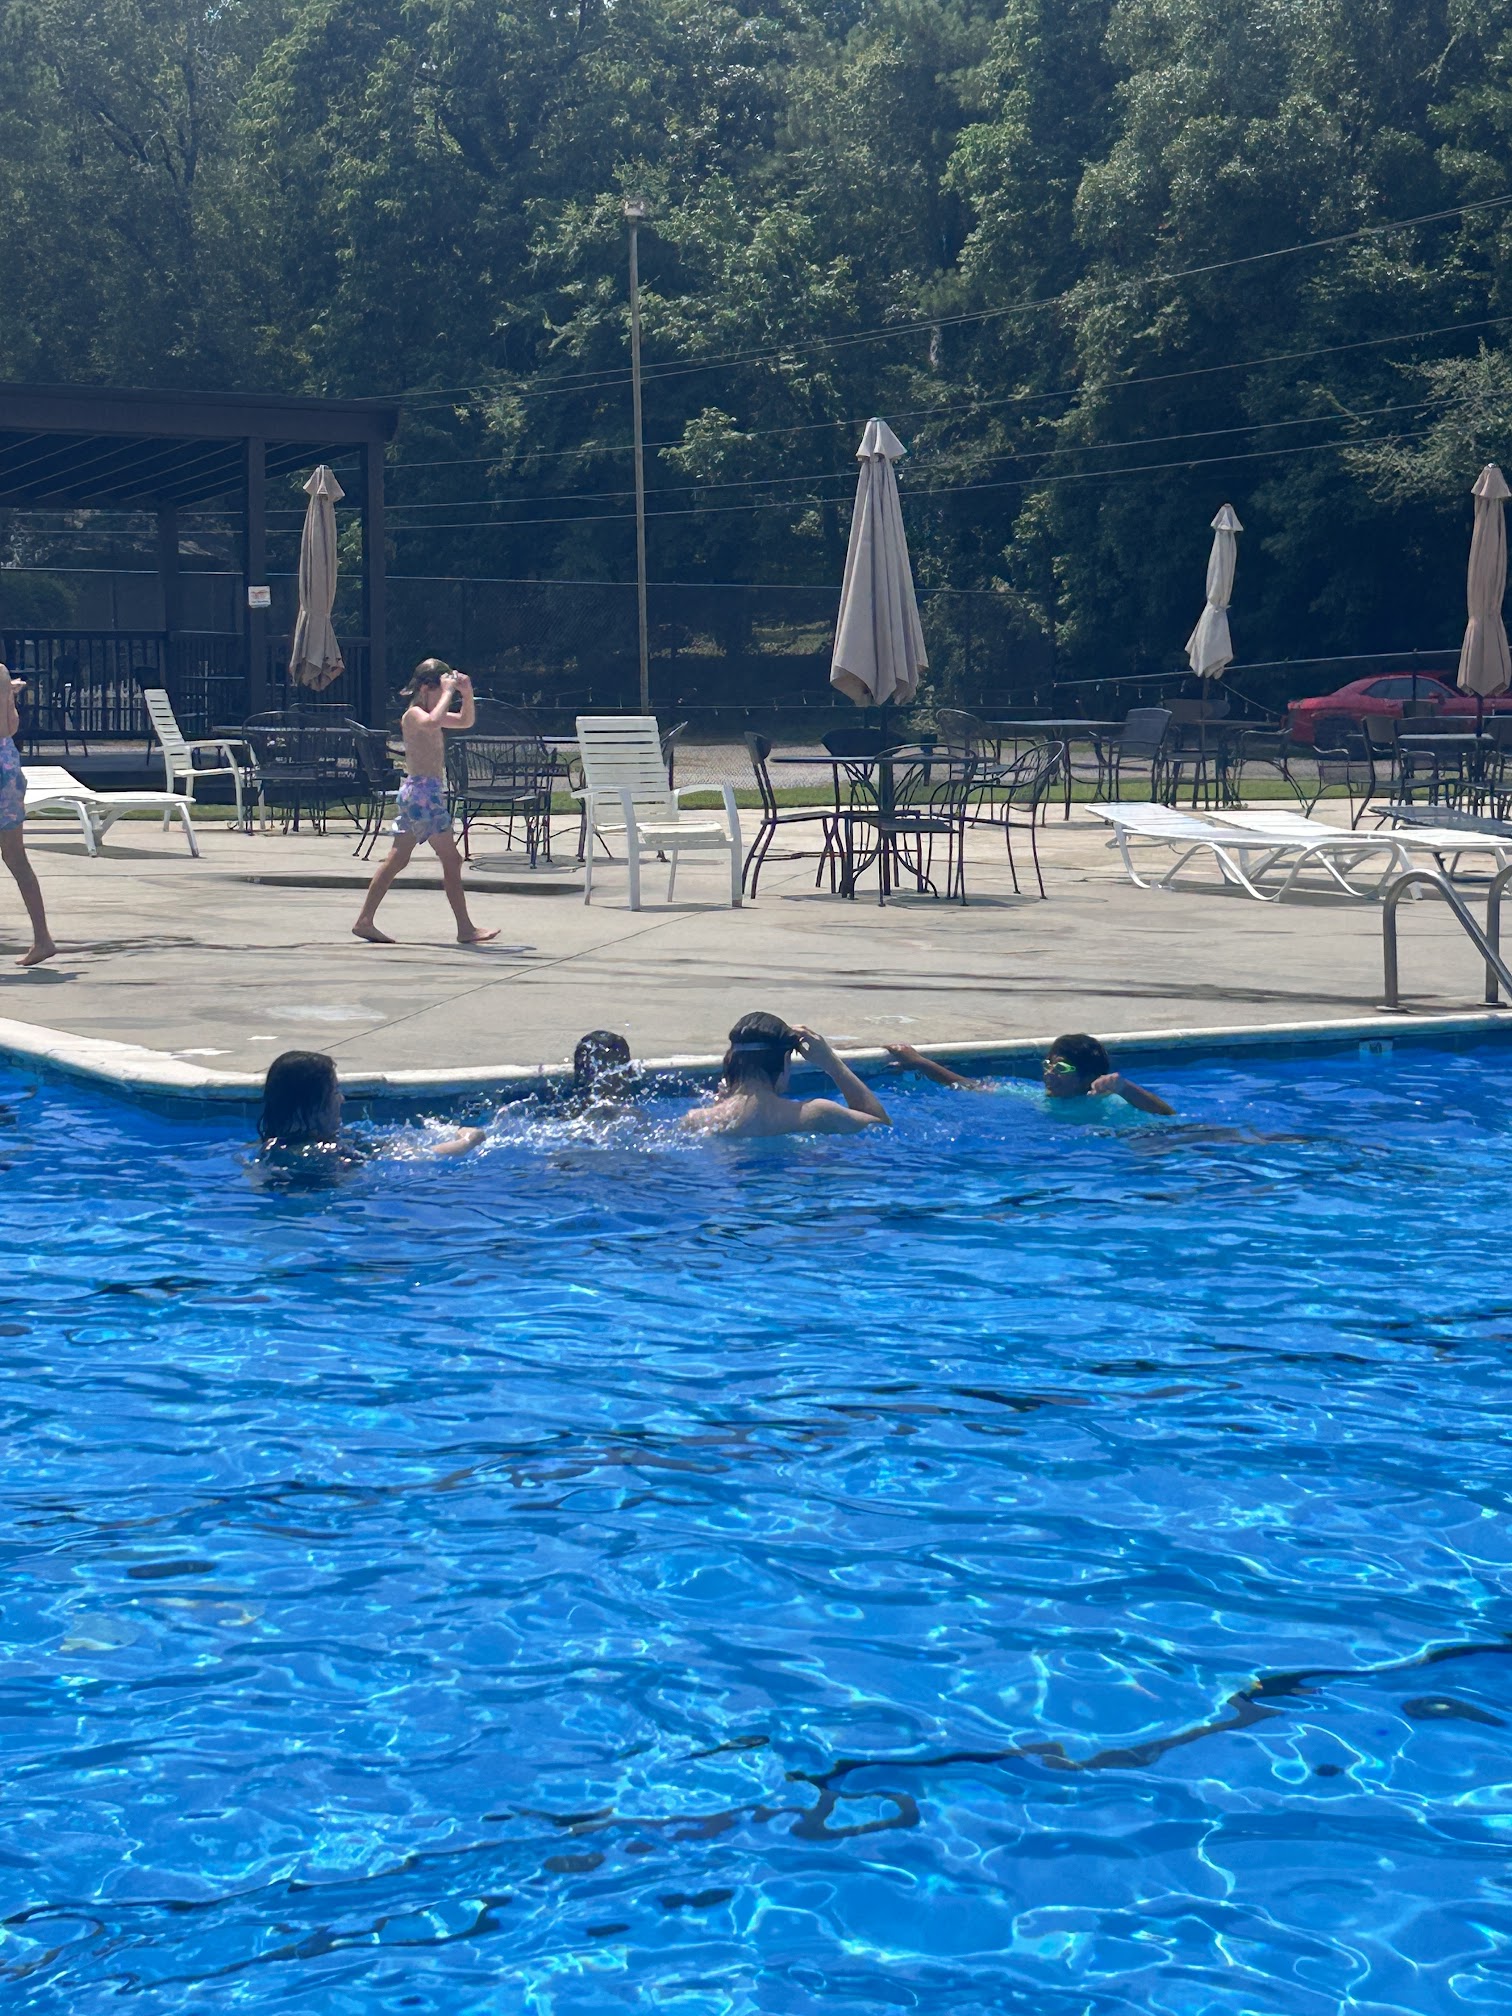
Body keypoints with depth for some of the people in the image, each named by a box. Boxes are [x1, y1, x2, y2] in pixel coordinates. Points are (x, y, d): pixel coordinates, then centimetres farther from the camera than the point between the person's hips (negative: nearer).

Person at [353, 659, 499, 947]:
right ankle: (465, 929, -5)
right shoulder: (414, 714, -11)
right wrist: (448, 693, -25)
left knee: (397, 860, 9)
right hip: (423, 791, -10)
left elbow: (465, 721, 26)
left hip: (417, 793, 10)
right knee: (451, 859, -7)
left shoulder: (425, 714, 18)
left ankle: (365, 922, 9)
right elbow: (432, 723, -36)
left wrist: (467, 694, 10)